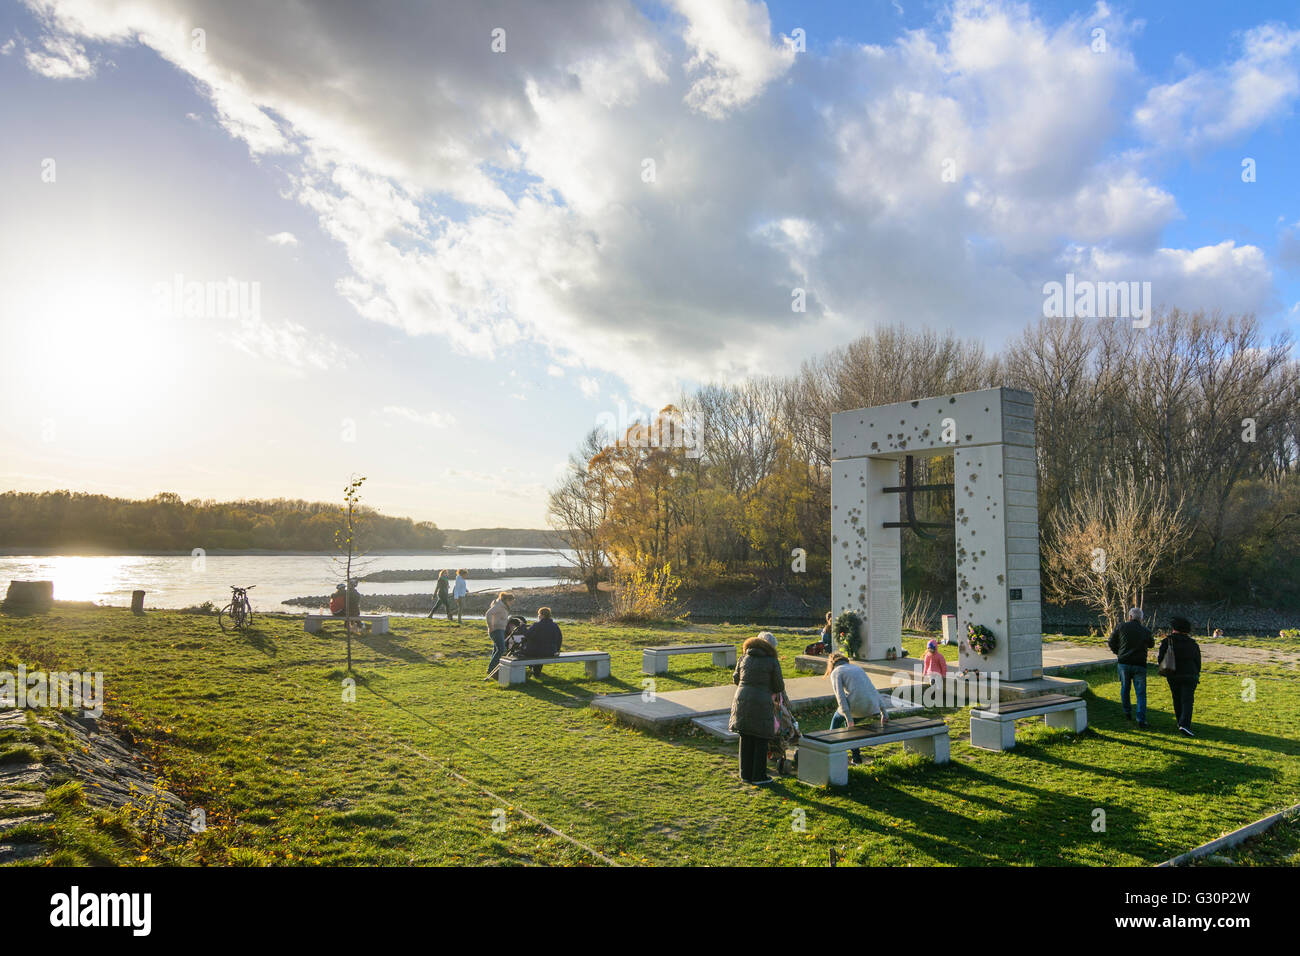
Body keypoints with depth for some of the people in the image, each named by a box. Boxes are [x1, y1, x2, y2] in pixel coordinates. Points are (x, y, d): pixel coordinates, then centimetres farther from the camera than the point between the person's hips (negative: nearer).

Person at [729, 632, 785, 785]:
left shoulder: (744, 659, 8)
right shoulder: (772, 662, -4)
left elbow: (735, 679, 17)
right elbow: (779, 687, 0)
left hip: (742, 701, 5)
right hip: (761, 704, -4)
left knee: (746, 739, 14)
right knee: (761, 741, 7)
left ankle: (746, 774, 21)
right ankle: (758, 776, 12)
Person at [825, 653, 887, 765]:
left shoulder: (836, 673, 9)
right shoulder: (857, 668, 28)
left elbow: (840, 696, -6)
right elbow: (874, 690, 21)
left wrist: (849, 719, -12)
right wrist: (883, 713, 17)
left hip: (856, 705, -5)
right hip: (873, 707, 5)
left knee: (837, 719, 26)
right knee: (848, 720, 32)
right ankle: (856, 756, 29)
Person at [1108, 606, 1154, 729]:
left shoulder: (1122, 627, -1)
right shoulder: (1145, 630, 3)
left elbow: (1110, 642, 3)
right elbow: (1151, 644, 22)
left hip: (1123, 663, 0)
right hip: (1140, 665, 0)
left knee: (1125, 688, 20)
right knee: (1141, 693, 2)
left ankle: (1127, 713, 29)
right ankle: (1141, 721, -7)